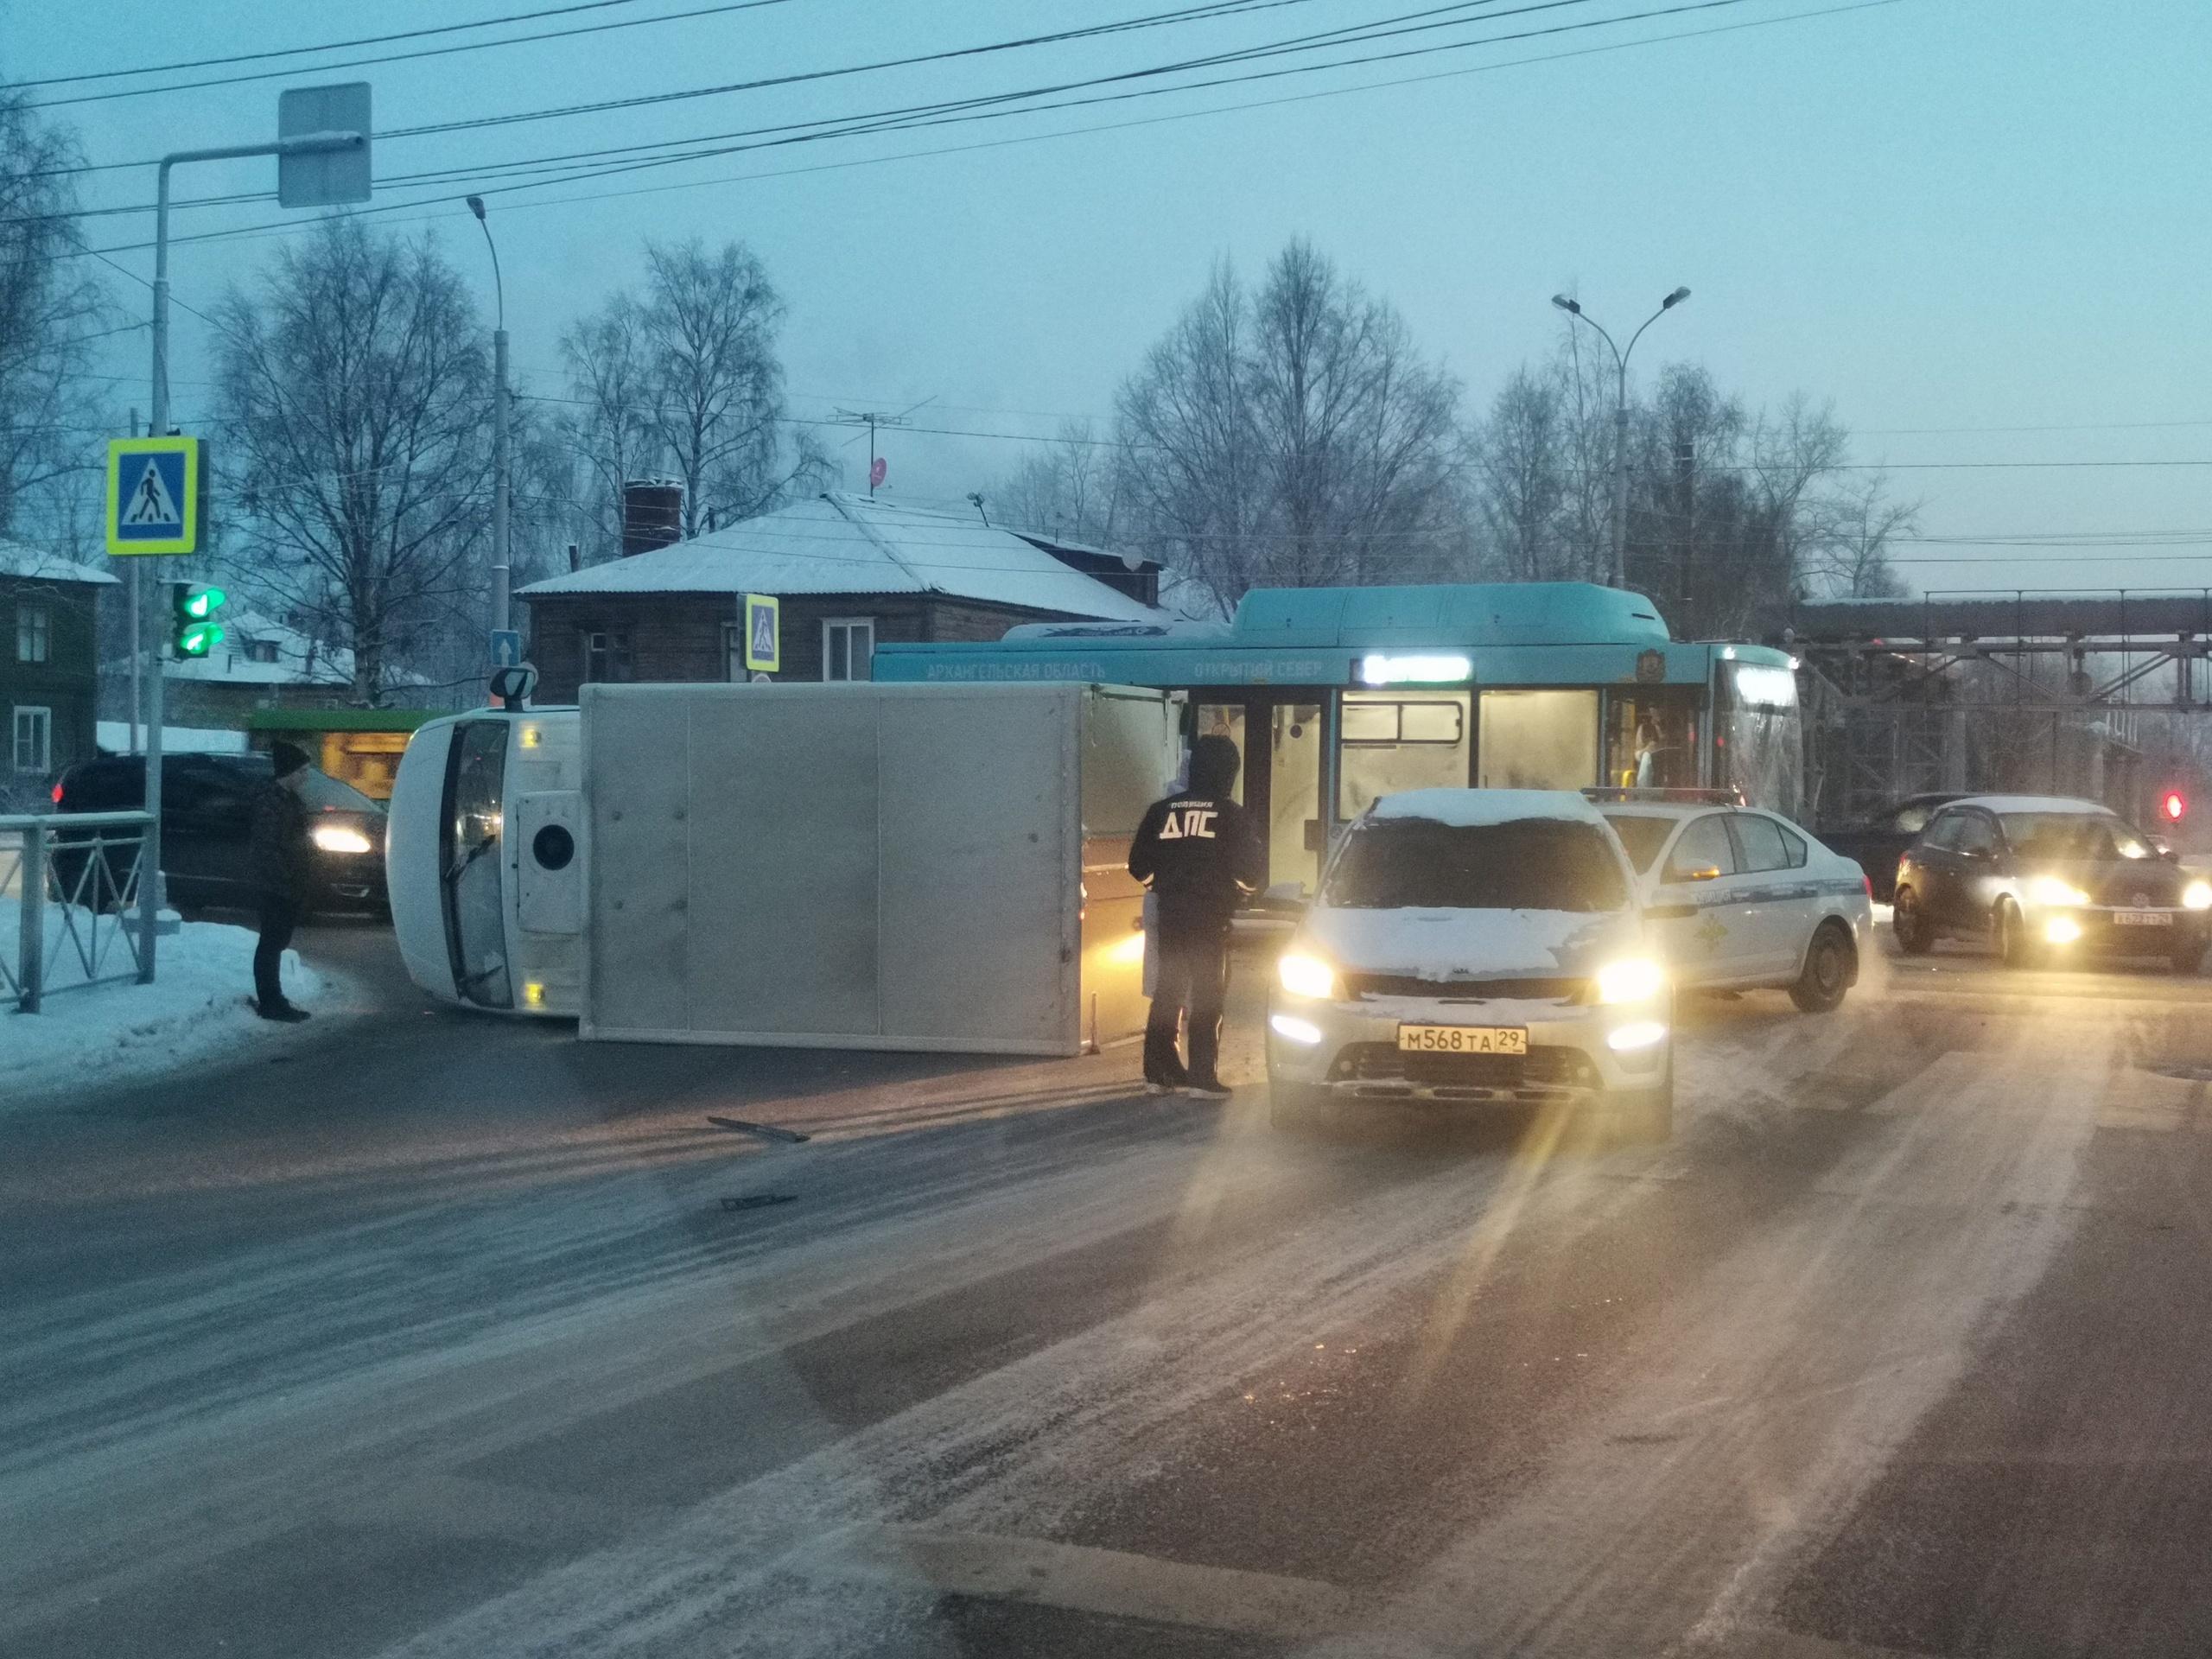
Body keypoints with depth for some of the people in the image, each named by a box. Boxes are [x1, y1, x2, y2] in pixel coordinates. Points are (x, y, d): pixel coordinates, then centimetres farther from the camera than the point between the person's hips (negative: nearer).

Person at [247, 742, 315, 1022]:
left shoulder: (287, 798, 14)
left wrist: (300, 884, 19)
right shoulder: (270, 800, -16)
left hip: (288, 885, 10)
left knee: (276, 943, 14)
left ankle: (272, 1001, 21)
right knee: (271, 943, -5)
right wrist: (285, 879, -22)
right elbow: (266, 846, -21)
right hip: (275, 884, -10)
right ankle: (269, 1003, -1)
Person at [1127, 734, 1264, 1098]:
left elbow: (1139, 867, 8)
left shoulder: (1161, 811, 3)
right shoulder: (1229, 814, -7)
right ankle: (1202, 1076, -3)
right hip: (1210, 917, -4)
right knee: (1207, 997, 1)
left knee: (1166, 992, 13)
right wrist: (1243, 884, 17)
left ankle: (1158, 1071, 15)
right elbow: (1252, 872, -6)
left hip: (1170, 915, 4)